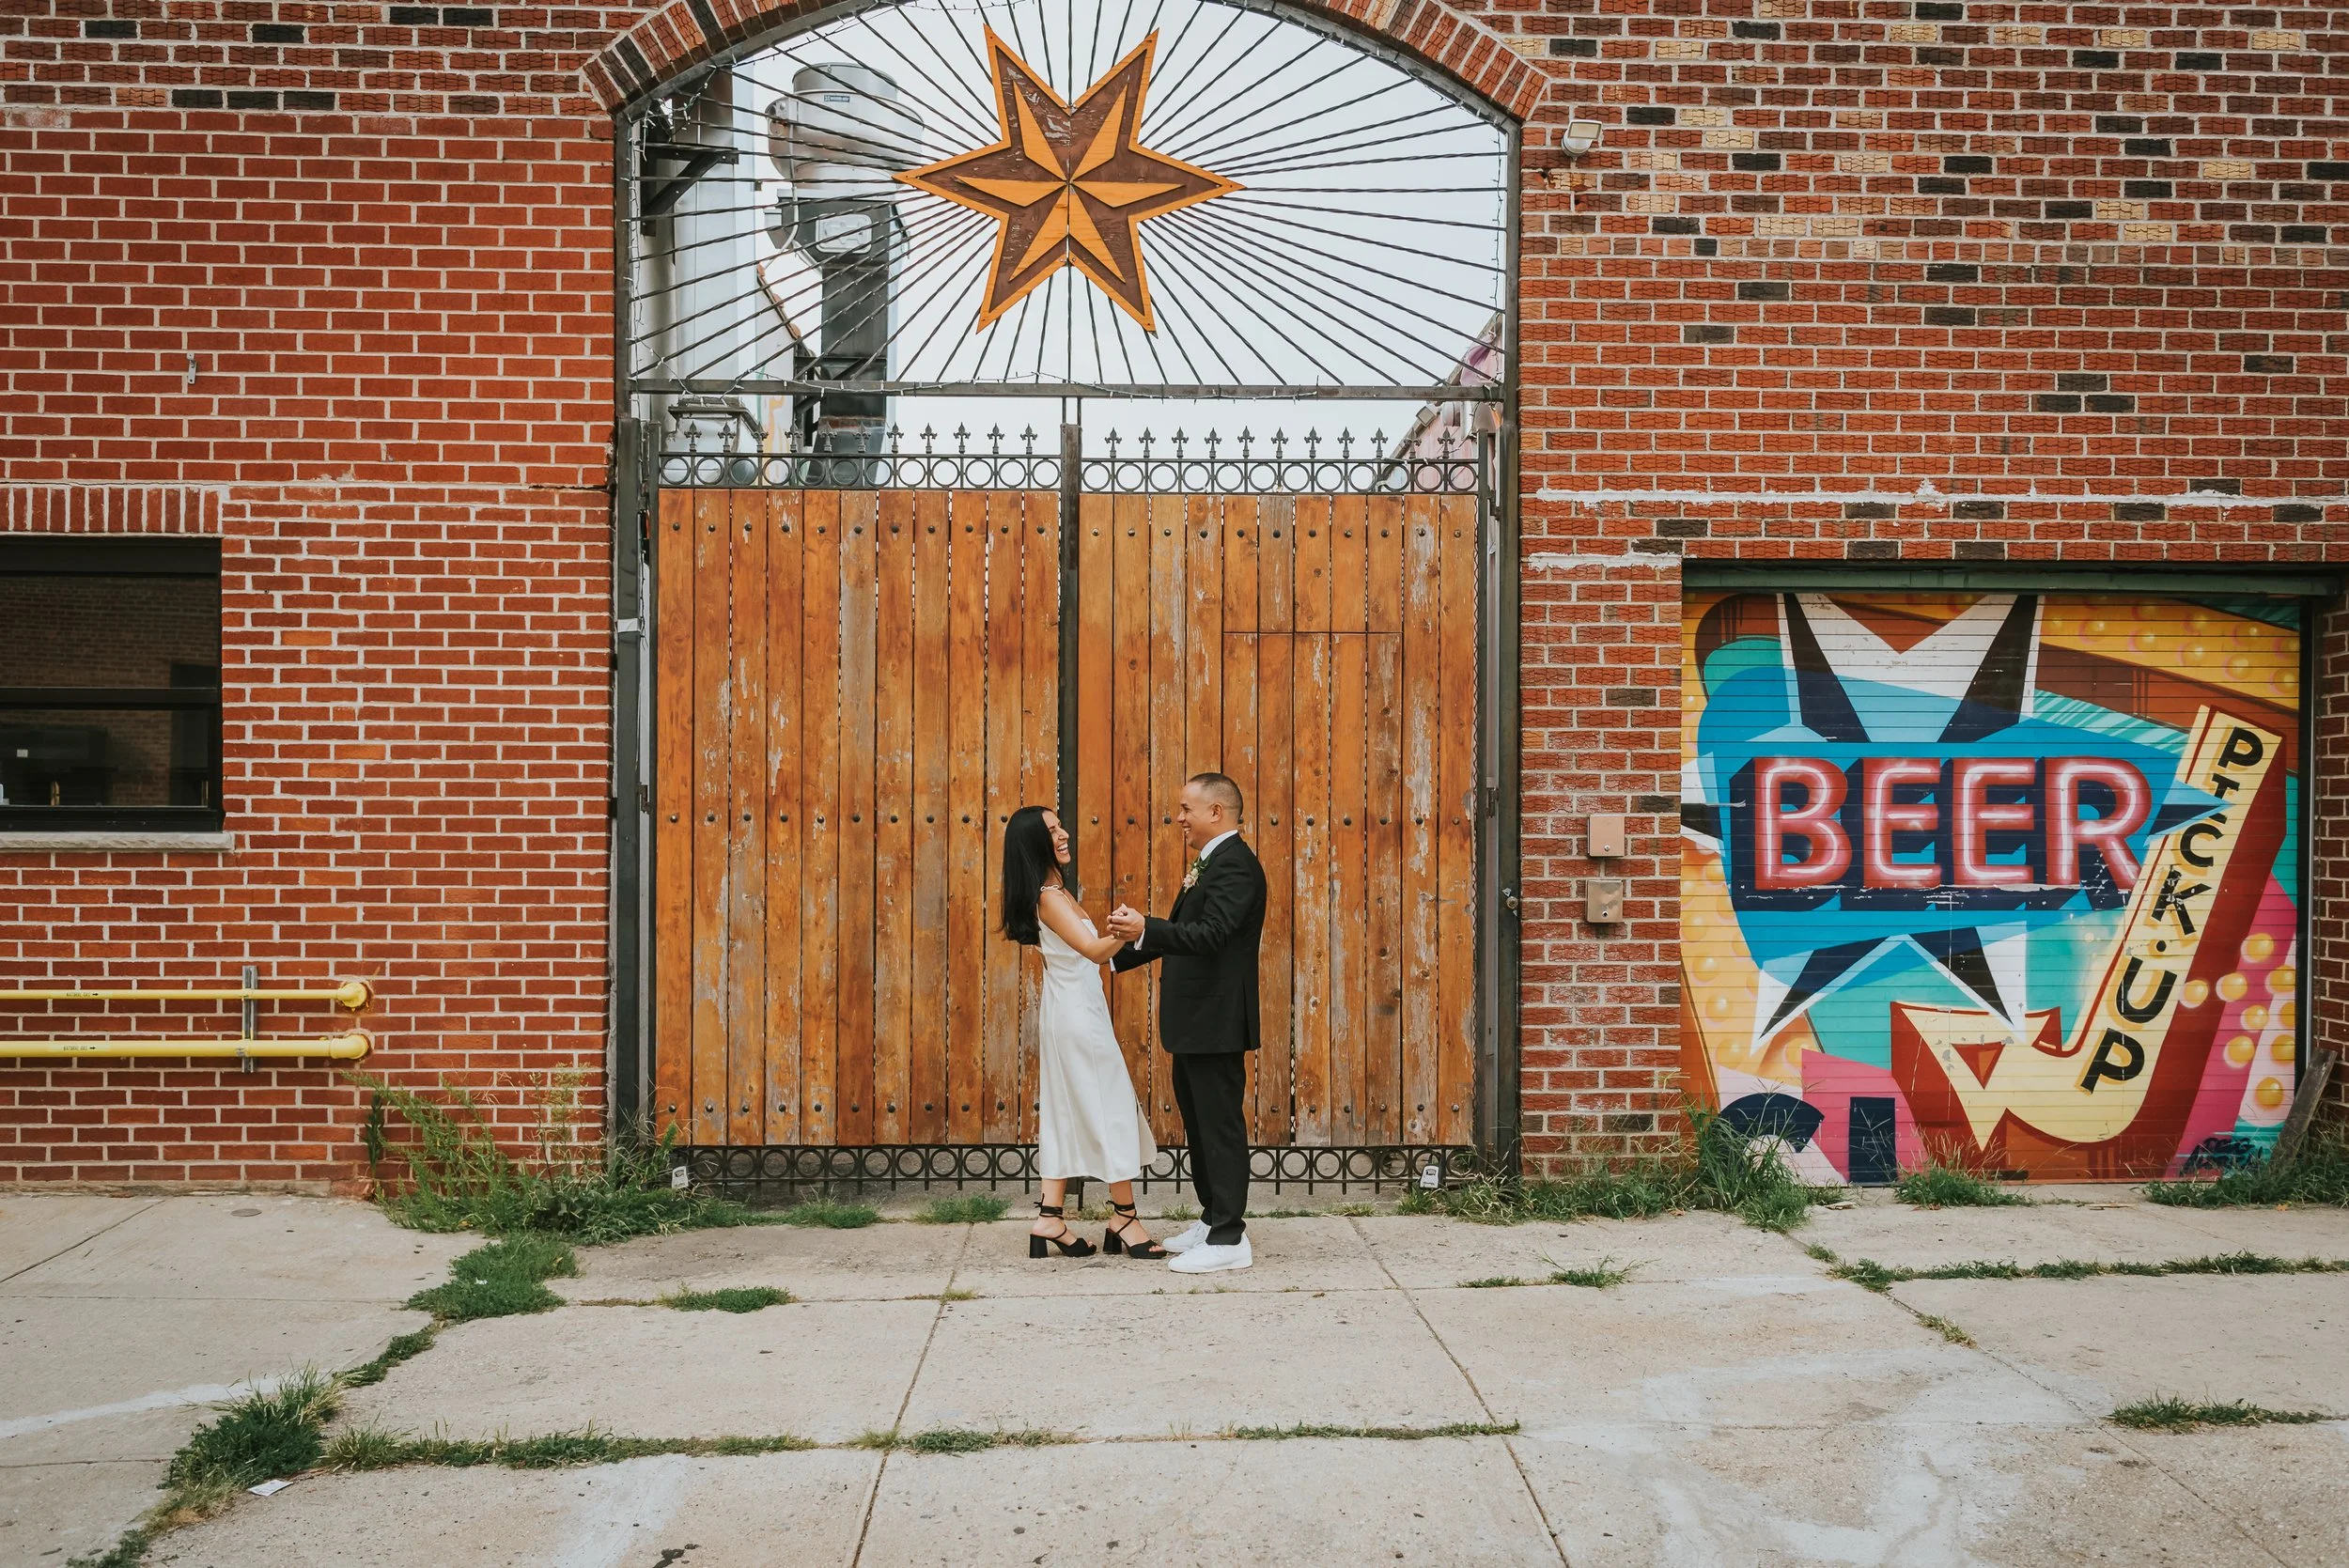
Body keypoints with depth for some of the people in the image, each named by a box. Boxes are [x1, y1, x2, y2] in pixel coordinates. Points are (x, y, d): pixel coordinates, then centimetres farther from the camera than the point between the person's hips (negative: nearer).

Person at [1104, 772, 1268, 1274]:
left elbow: (1211, 933, -30)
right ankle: (1212, 1219, 28)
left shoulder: (1234, 863, -16)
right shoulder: (1211, 862, 17)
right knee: (1198, 1121, 17)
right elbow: (1182, 933, 23)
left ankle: (1229, 1238, 1)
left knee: (1220, 1124, -5)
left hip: (1216, 1022, -11)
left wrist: (1147, 929, -41)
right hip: (1194, 1022, 11)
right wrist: (1117, 956, 23)